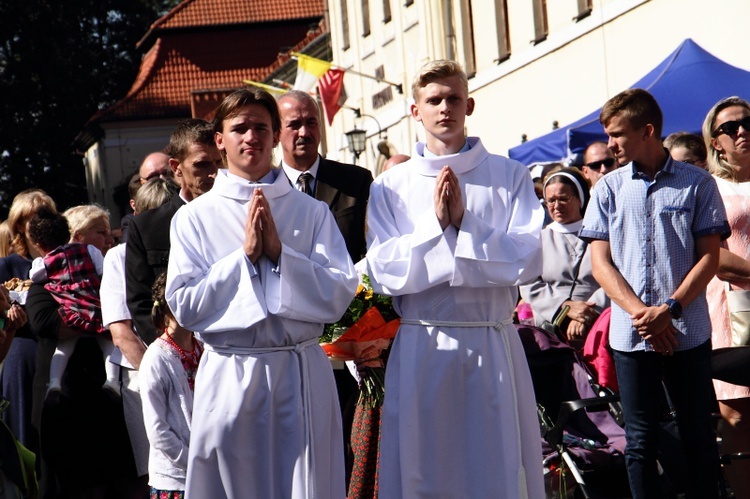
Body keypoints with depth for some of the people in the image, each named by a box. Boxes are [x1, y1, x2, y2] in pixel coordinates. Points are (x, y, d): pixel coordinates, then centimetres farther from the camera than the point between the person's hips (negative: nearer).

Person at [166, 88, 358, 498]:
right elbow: (184, 306, -3)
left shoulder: (311, 213, 7)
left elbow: (339, 296, -2)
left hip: (302, 375, 1)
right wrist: (245, 254, -8)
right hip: (229, 377, 0)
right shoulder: (195, 217, 5)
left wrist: (279, 252, -10)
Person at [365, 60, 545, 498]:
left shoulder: (510, 177, 5)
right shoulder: (391, 187, 7)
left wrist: (465, 221, -12)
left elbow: (528, 260, -6)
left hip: (493, 346, 0)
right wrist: (436, 223, -11)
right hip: (422, 349, 1)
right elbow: (384, 273, -3)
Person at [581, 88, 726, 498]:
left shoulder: (697, 183, 2)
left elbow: (709, 257, 0)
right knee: (640, 441, 5)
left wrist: (669, 310, -13)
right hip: (630, 336, 2)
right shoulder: (608, 189, 8)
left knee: (698, 438, 3)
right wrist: (641, 313, -10)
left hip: (688, 333, -2)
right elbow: (601, 263, 4)